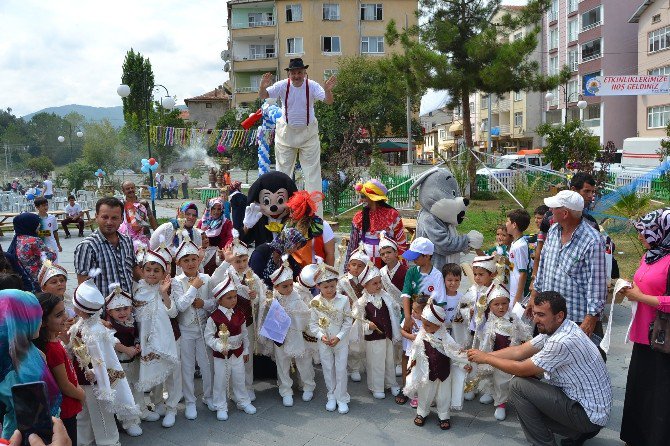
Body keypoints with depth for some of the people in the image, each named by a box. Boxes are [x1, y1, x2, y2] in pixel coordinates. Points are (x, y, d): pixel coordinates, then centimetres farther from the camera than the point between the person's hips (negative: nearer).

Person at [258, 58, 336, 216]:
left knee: (312, 172, 0)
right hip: (286, 132, 1)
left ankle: (316, 213, 6)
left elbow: (329, 101, -21)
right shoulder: (283, 86, -9)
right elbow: (263, 96, -16)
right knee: (283, 172, 8)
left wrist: (328, 90, -42)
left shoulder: (312, 86, -11)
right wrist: (262, 86, -38)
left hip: (308, 133, -1)